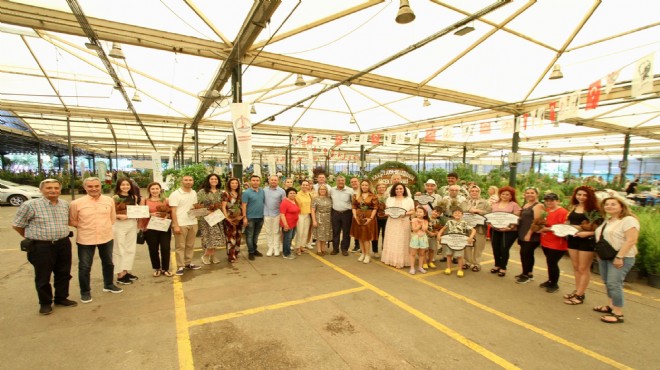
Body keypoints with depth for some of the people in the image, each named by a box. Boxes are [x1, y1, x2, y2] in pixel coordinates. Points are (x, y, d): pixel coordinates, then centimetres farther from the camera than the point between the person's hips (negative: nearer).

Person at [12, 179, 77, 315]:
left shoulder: (65, 204, 4)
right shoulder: (30, 205, -12)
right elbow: (17, 225, -2)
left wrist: (60, 236, 13)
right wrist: (33, 237, 5)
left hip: (64, 244, 5)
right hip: (41, 246, -4)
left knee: (64, 273, 14)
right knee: (43, 277, 8)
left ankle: (61, 298, 31)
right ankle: (45, 303, 25)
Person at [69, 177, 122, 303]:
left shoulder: (109, 200, -2)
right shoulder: (76, 203, -9)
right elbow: (71, 221, 1)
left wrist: (104, 227, 1)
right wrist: (85, 227, -6)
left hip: (106, 237, 3)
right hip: (85, 239, -3)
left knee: (108, 263, 18)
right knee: (84, 267, 8)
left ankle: (109, 285, 38)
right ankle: (85, 292, 27)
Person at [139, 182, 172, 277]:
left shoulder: (165, 200, 9)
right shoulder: (145, 201, 6)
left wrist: (167, 216, -11)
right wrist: (151, 214, -13)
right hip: (150, 228, 0)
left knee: (165, 248, 0)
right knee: (153, 249, 6)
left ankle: (165, 269, 14)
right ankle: (157, 269, 23)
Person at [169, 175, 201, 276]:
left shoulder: (194, 193, 9)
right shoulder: (175, 194, -9)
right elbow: (173, 211, -11)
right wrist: (176, 225, -15)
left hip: (193, 223, 6)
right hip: (180, 224, -6)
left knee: (190, 245, 13)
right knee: (180, 246, 3)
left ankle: (188, 263, 25)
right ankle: (180, 266, 10)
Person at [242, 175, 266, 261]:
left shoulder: (262, 191, 5)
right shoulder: (246, 192, -10)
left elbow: (265, 202, 12)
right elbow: (244, 206, -12)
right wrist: (244, 218, -16)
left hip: (260, 217, 5)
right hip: (250, 217, -5)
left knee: (256, 235, 16)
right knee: (250, 235, 5)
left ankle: (254, 249, 29)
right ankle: (251, 252, 16)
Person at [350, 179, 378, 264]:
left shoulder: (373, 196, -3)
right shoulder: (356, 195, 7)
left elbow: (375, 208, -6)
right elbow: (354, 207, 5)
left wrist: (371, 218, -13)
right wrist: (355, 216, -6)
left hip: (368, 217, -4)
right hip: (358, 217, 4)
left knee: (366, 236, 0)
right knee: (360, 236, 9)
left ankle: (367, 255, 11)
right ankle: (362, 253, 23)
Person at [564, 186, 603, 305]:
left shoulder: (594, 210, -11)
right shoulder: (573, 207, 7)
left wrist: (587, 233, -26)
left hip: (587, 241, -6)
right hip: (573, 239, 6)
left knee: (583, 269, 4)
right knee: (576, 267, 15)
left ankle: (580, 295, 12)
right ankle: (577, 291, 27)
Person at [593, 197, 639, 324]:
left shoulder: (629, 220, -12)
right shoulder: (607, 221, 14)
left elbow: (631, 241, -19)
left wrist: (619, 257, -22)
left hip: (620, 258, -8)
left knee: (614, 284, -9)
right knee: (608, 283, 13)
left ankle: (618, 314, 0)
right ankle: (611, 306, 25)